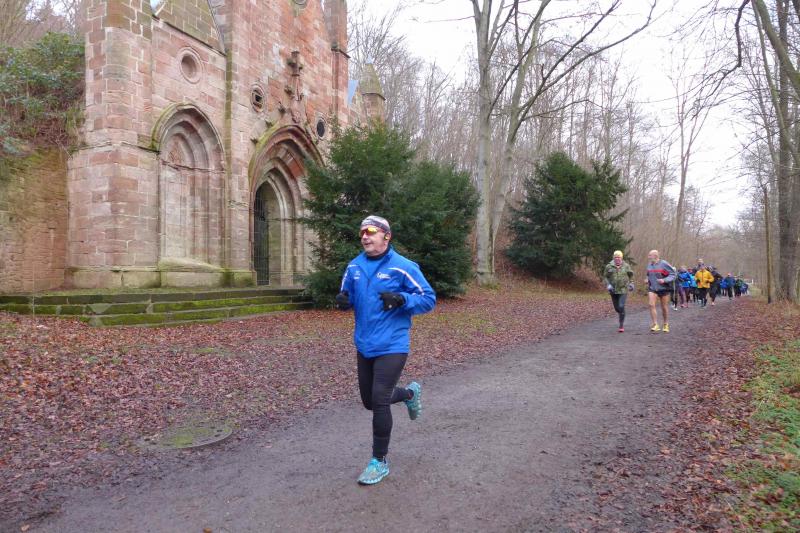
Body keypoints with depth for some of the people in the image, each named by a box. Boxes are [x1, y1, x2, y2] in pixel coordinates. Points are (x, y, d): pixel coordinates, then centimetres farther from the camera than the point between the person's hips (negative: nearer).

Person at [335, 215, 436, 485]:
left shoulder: (403, 267, -12)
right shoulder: (354, 266, 4)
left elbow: (429, 299, -8)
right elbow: (348, 296, 16)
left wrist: (402, 299, -25)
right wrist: (343, 300, -7)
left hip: (392, 347, -6)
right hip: (364, 346, 7)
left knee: (379, 402, -10)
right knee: (370, 401, 17)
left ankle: (379, 461, 11)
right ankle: (410, 393, 46)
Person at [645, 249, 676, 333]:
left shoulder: (664, 264, -11)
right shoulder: (649, 265, 6)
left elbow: (672, 275, -10)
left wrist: (664, 280, -24)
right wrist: (647, 279, 2)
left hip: (663, 288, -4)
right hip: (652, 288, 4)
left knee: (664, 308, 8)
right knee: (651, 305, -15)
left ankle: (666, 325, 26)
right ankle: (655, 325, -12)